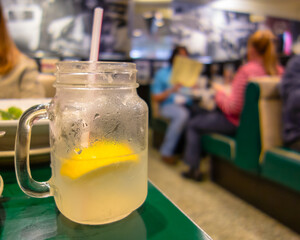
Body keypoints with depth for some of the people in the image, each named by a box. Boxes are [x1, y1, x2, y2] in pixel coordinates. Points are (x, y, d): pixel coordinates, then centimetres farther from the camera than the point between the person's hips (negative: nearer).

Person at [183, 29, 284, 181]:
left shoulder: (247, 70, -26)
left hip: (238, 123, -8)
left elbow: (232, 107, -25)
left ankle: (193, 169, 21)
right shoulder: (278, 71, -3)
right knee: (208, 114, 30)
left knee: (193, 124, 12)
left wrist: (220, 92, -7)